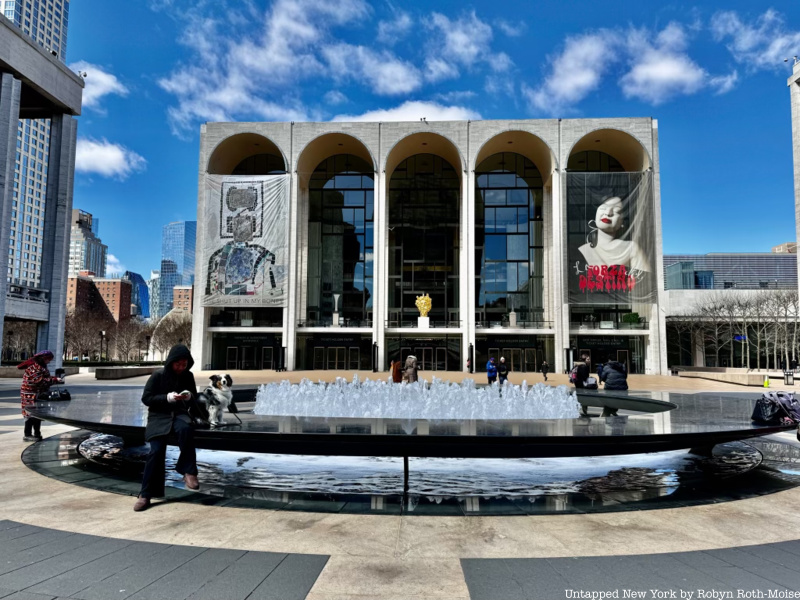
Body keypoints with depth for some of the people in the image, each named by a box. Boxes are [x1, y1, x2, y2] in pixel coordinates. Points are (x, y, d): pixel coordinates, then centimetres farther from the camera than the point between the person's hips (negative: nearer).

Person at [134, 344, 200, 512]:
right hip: (159, 416, -1)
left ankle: (188, 471, -24)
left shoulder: (188, 376, 5)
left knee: (186, 429, -35)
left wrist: (190, 397, -13)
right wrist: (167, 397, -19)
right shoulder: (158, 375, -5)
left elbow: (194, 401, 12)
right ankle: (146, 494, -7)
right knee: (156, 451, -19)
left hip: (179, 414, 2)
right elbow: (146, 398, -6)